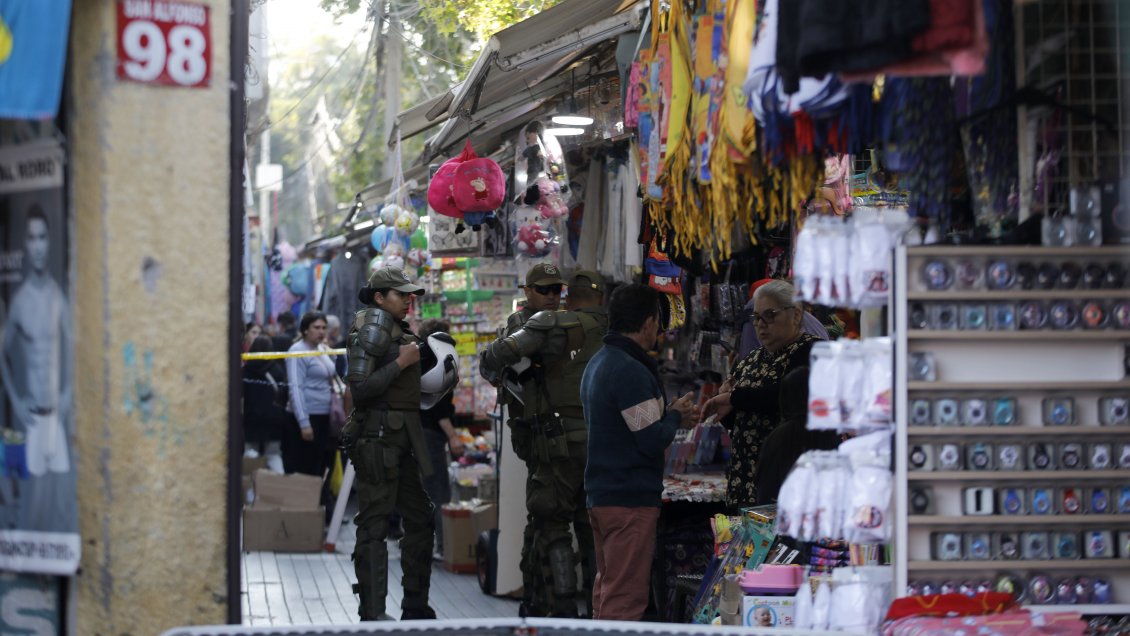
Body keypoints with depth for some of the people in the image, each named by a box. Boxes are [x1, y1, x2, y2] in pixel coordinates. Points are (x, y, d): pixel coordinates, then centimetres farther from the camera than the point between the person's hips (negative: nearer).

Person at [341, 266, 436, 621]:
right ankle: (372, 614, -7)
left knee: (420, 519, 13)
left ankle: (415, 606, 21)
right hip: (377, 438, -10)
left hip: (402, 441, 10)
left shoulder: (399, 330, 17)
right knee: (374, 526, -8)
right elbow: (360, 387, -19)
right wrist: (401, 363, -17)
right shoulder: (372, 327, -11)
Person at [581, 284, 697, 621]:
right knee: (625, 598, -8)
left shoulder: (597, 363, 14)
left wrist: (668, 415, 16)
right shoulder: (631, 371, -18)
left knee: (606, 589, 16)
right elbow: (652, 441, -19)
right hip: (631, 499, -10)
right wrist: (675, 416, -1)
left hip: (600, 492, 10)